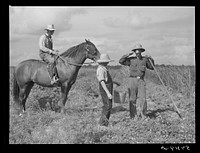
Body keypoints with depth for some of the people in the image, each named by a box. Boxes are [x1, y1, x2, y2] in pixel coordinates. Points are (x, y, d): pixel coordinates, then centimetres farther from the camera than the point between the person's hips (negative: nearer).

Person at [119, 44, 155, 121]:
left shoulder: (144, 59, 9)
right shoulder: (131, 59, 2)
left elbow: (152, 67, 15)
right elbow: (121, 61, -9)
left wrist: (151, 59, 0)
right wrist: (128, 55, -15)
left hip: (141, 80, 2)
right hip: (132, 80, -1)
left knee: (142, 97, -9)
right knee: (132, 98, 0)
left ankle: (142, 113, 3)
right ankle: (134, 115, 7)